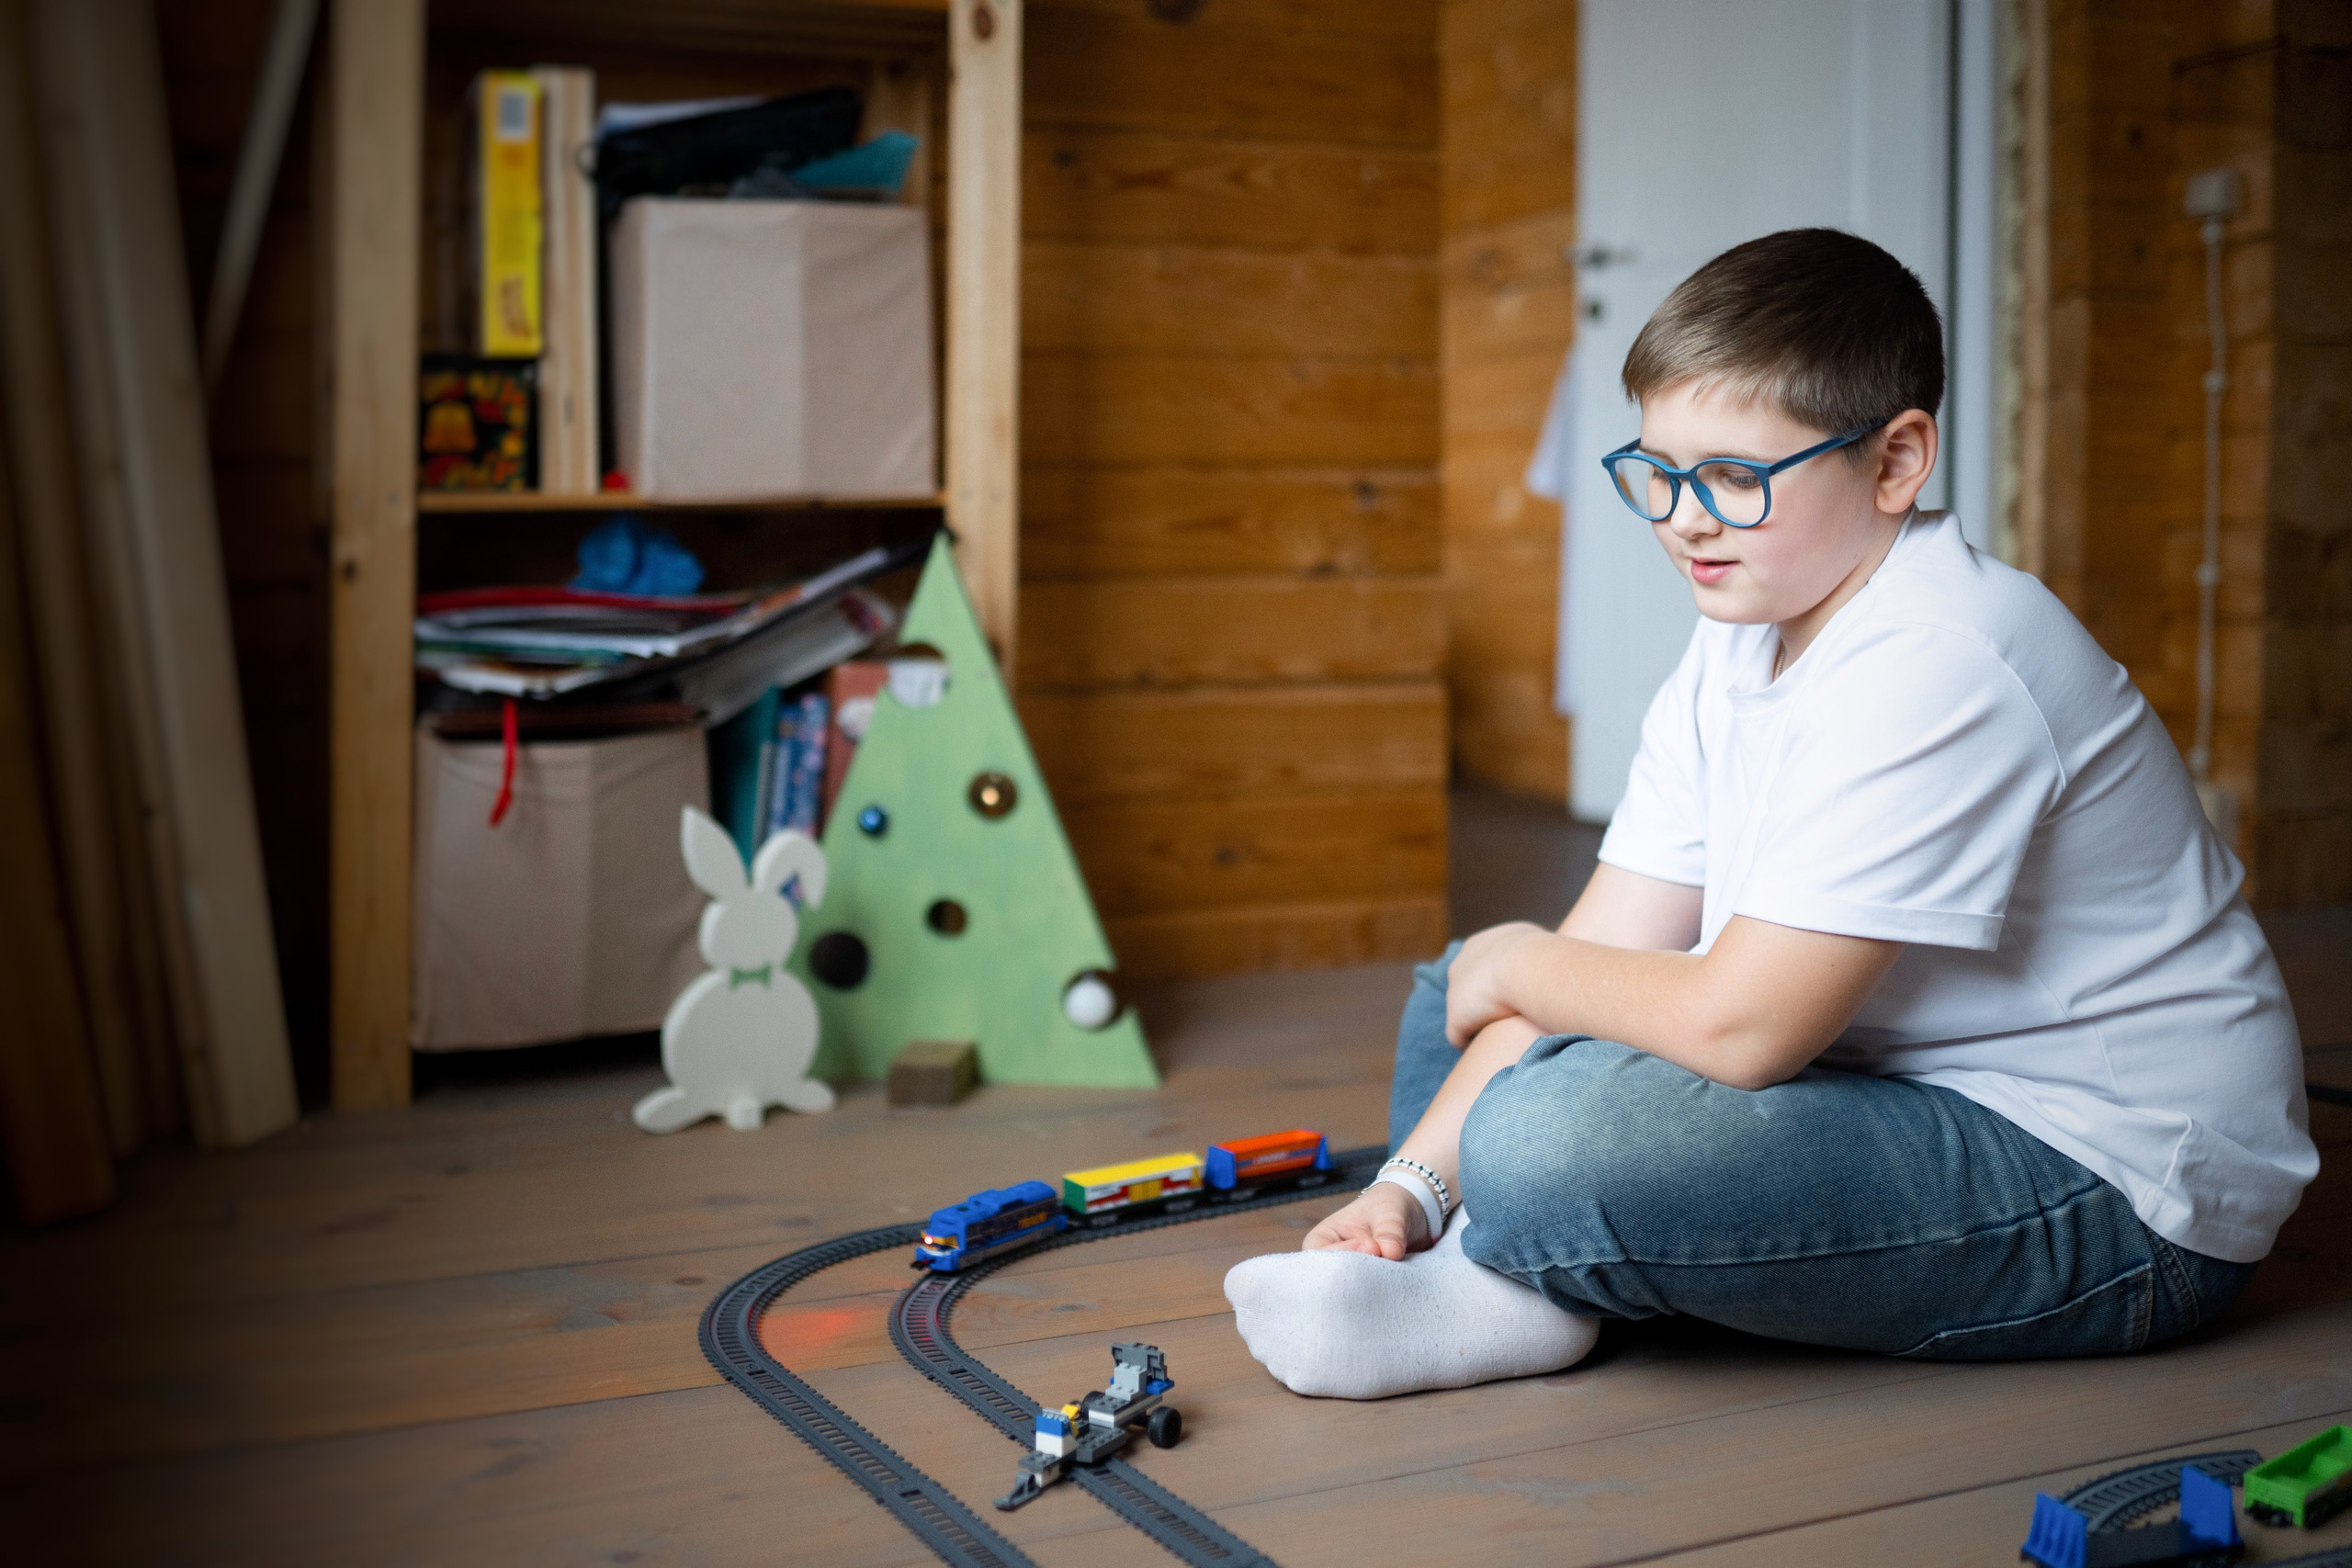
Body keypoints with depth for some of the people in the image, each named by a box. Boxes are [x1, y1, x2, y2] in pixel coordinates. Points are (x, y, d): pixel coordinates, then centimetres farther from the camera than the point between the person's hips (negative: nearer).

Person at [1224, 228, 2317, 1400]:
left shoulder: (1938, 667, -25)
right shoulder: (1741, 645, 5)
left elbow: (1739, 1024, -30)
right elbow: (1610, 954, 1)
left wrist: (1518, 964, -10)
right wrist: (1411, 1181, -10)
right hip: (1915, 1096, 10)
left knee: (1548, 1137, -32)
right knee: (1458, 997, 11)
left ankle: (1488, 1283, -1)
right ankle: (1502, 1284, -7)